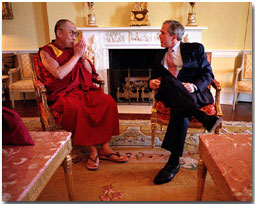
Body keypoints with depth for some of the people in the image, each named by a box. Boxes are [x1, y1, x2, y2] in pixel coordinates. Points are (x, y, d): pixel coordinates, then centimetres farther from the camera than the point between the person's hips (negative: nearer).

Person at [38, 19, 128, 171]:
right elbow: (59, 74, -16)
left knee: (108, 101, -21)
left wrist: (83, 56, -1)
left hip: (83, 90, 5)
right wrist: (76, 55, -8)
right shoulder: (46, 52, 2)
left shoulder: (73, 49, 17)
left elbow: (90, 73, 14)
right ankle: (92, 149, -19)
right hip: (62, 94, -4)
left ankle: (105, 148, -16)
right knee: (77, 108, -37)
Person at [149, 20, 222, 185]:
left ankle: (174, 162, -32)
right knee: (168, 81, -34)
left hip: (195, 94, -3)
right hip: (170, 95, 3)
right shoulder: (160, 56, 23)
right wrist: (152, 82, -5)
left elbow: (208, 74, 4)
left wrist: (194, 86, -17)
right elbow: (155, 78, 22)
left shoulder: (195, 49, 11)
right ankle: (203, 117, -42)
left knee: (181, 112, -37)